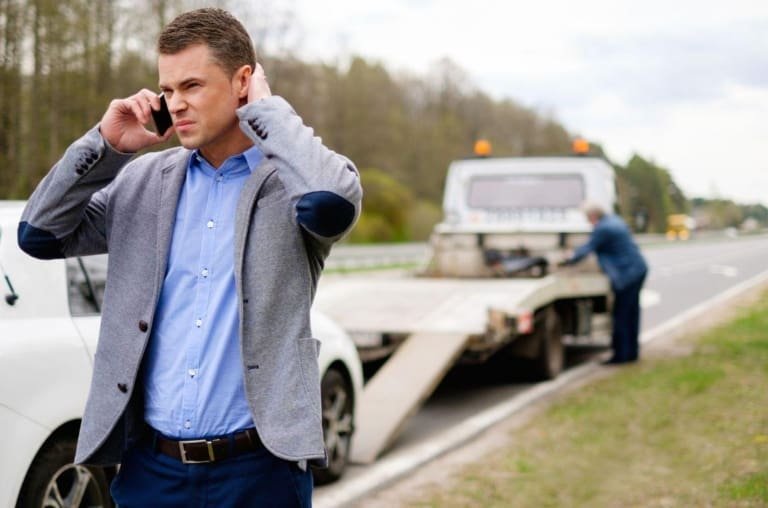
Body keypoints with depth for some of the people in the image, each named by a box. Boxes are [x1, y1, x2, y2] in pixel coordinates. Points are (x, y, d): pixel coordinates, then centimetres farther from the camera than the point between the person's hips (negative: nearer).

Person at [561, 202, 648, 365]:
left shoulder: (602, 229, -17)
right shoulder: (614, 220, 14)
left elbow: (588, 248, -12)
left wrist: (568, 260, 0)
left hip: (626, 274, -10)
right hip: (639, 270, 10)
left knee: (621, 316, -3)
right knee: (631, 313, 14)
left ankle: (621, 354, 1)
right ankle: (632, 352, 21)